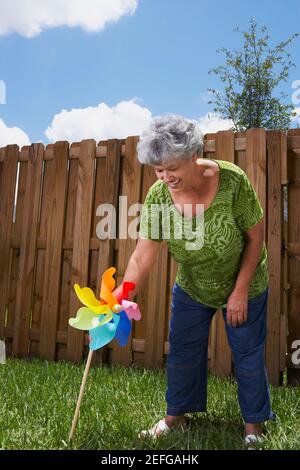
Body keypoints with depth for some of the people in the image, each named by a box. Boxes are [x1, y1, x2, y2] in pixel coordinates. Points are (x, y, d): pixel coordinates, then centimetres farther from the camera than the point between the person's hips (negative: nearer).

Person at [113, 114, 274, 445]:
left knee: (248, 355, 8)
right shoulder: (157, 197, -23)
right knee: (181, 352, 12)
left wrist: (240, 292, -17)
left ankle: (254, 426, 32)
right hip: (191, 288, 3)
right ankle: (176, 416, 35)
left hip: (244, 285, -2)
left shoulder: (231, 180, -30)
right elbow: (142, 257, -22)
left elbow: (255, 238, -19)